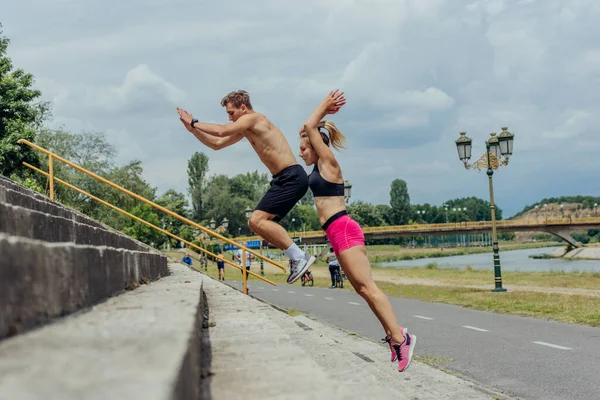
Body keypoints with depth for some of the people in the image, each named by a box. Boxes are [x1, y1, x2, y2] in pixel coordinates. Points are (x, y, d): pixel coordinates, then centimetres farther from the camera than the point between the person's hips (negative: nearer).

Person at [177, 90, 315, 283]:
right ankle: (296, 258, 8)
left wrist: (194, 122, -7)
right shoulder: (245, 129, 20)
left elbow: (221, 131, -20)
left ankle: (299, 256, -16)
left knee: (257, 221, -18)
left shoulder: (253, 118, -8)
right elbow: (217, 144, 24)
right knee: (257, 223, 11)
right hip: (284, 180, 10)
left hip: (291, 177, -10)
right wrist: (193, 129, 14)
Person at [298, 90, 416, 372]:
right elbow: (309, 129, 30)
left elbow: (309, 126, -8)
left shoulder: (328, 163, -5)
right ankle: (392, 334, 7)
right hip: (338, 233, 10)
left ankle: (399, 337, -15)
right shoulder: (319, 168, 18)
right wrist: (326, 109, 27)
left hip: (343, 229, -10)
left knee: (367, 287, -14)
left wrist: (325, 105, 3)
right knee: (362, 288, 6)